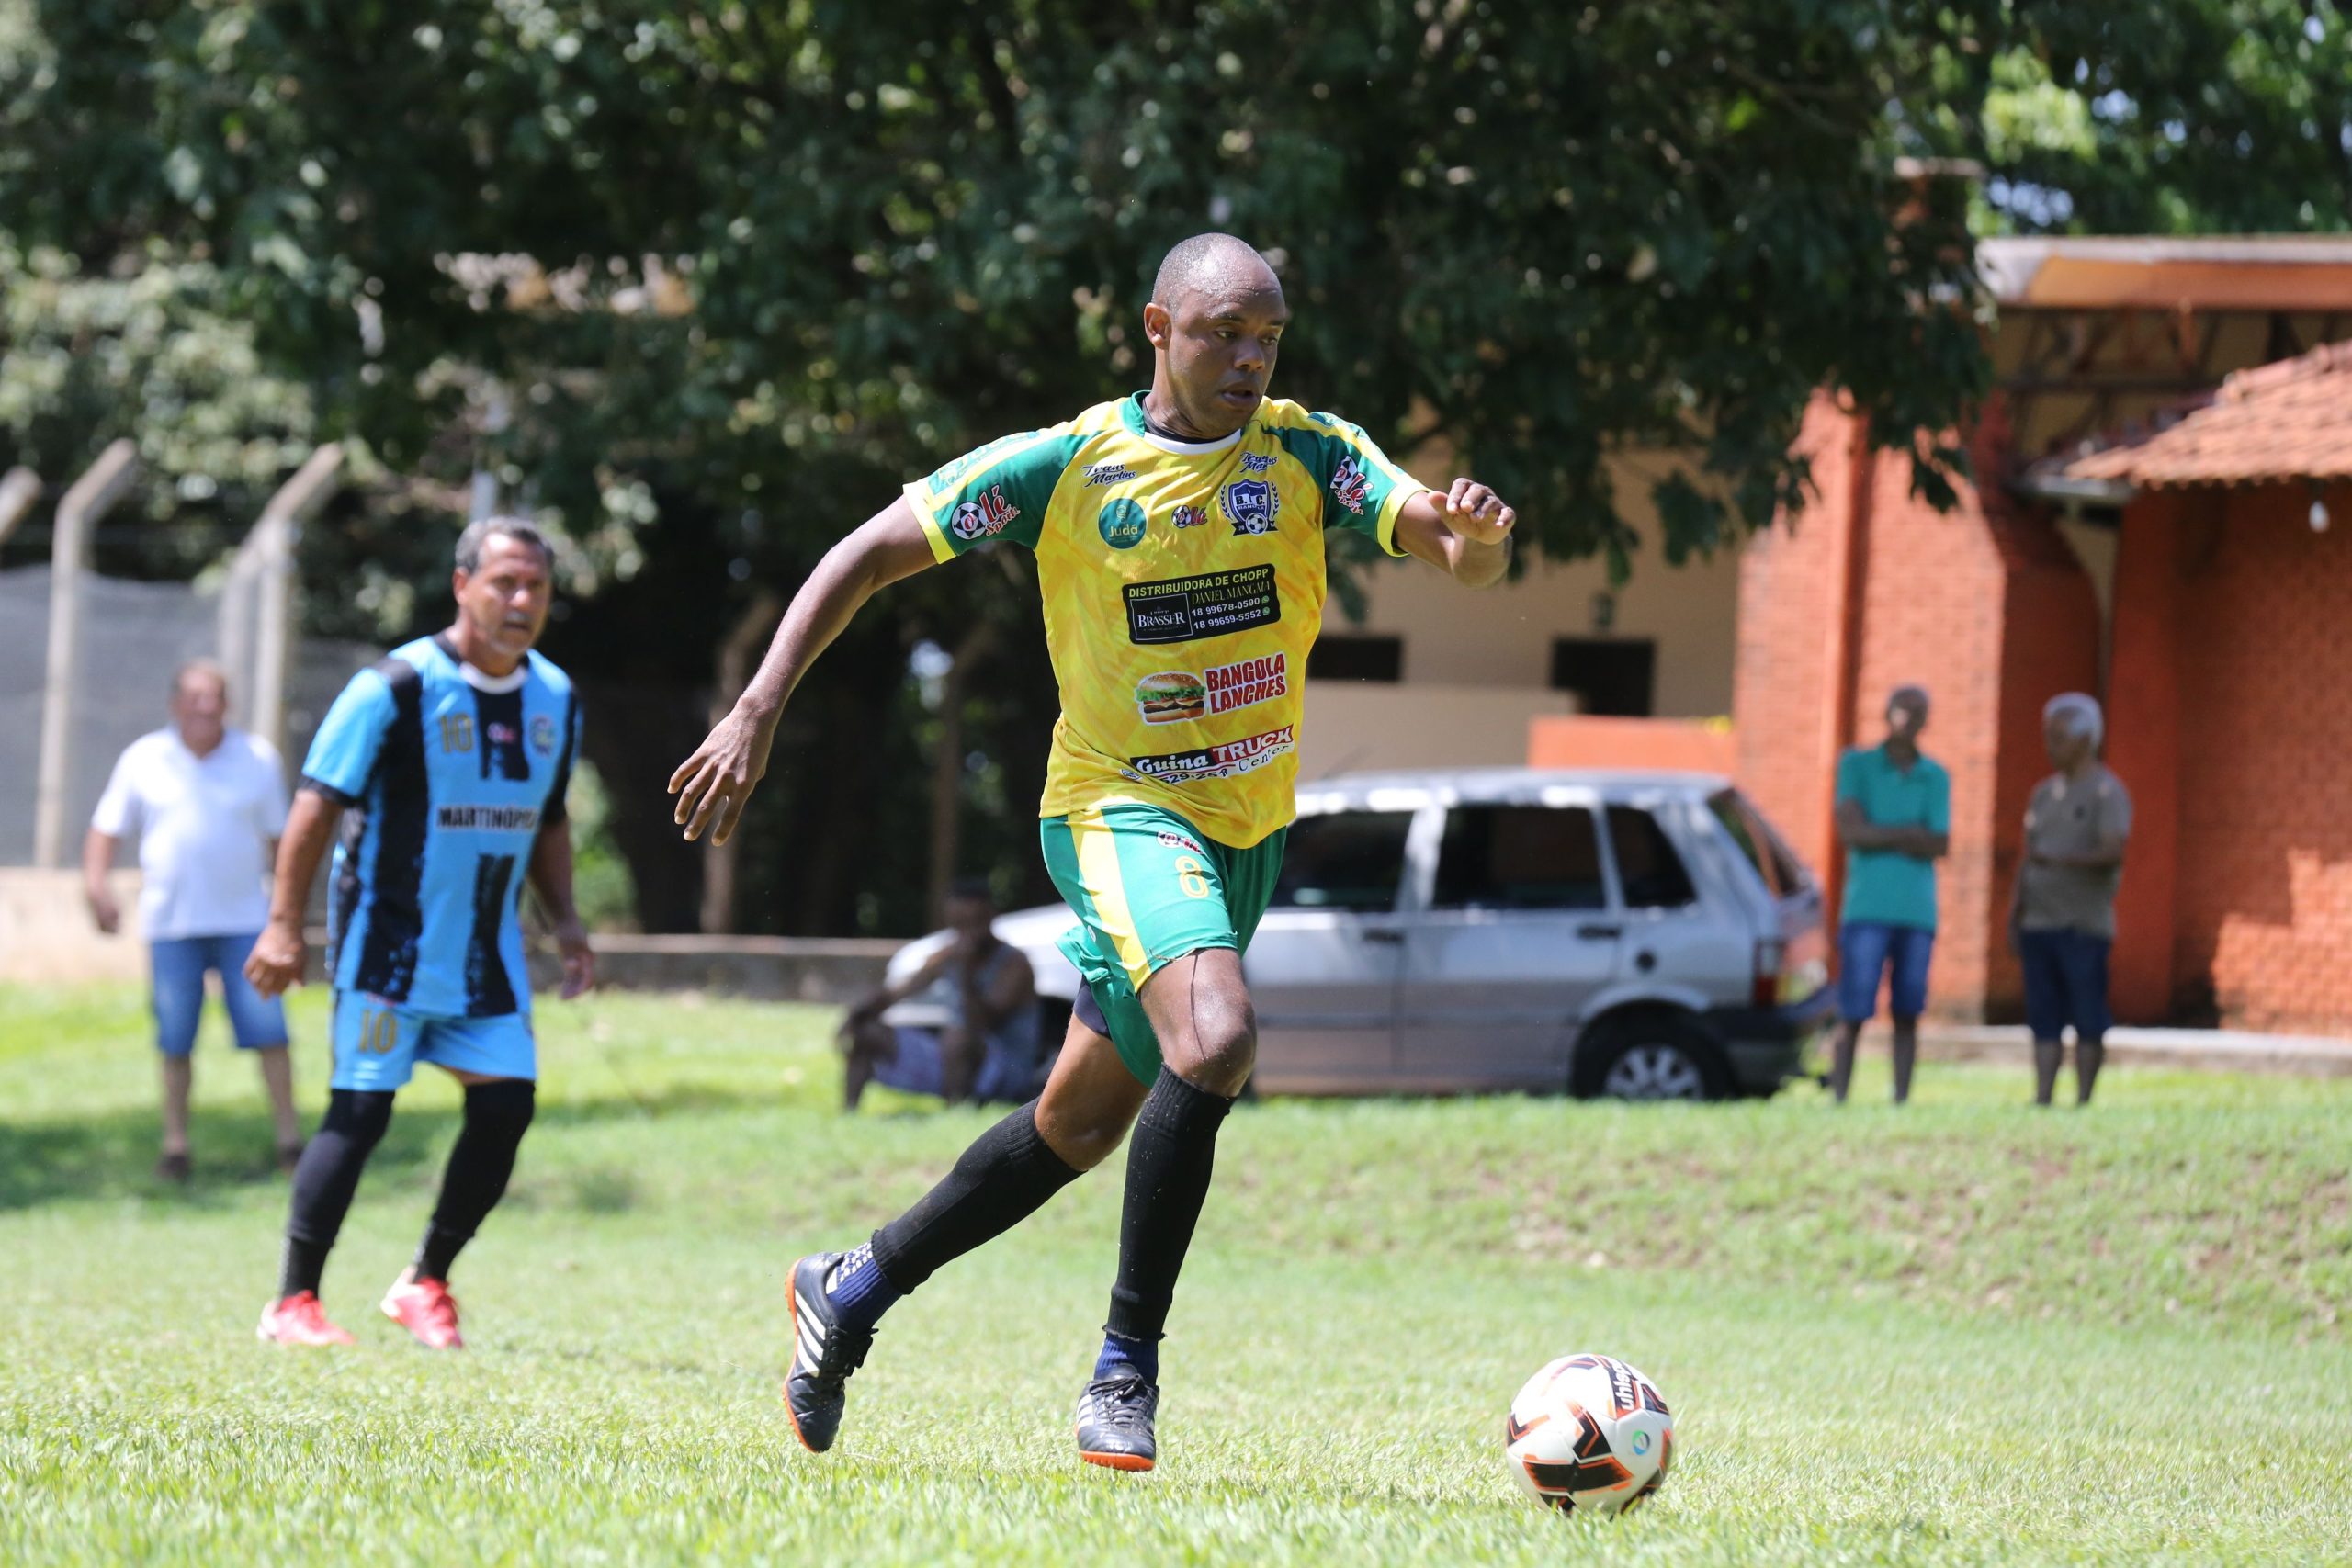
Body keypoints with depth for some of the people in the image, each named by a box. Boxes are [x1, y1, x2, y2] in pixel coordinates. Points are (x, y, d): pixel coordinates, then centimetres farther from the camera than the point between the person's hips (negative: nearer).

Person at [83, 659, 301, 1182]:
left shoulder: (258, 759, 5)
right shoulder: (143, 760, 4)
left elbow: (278, 838, 14)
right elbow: (106, 829, 8)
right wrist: (95, 886, -8)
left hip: (244, 919, 0)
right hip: (171, 922, 0)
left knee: (268, 1030, -7)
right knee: (175, 1040, 1)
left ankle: (290, 1138, 0)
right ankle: (175, 1144, 10)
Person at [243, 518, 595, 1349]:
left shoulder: (555, 699, 7)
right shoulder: (397, 688, -14)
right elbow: (318, 804, -13)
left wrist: (566, 921, 9)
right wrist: (284, 923, -17)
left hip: (489, 952, 6)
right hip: (389, 944, -6)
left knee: (506, 1107, -2)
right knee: (360, 1110, -8)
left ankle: (425, 1284, 14)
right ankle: (292, 1303, 0)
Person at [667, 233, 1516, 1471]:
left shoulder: (1308, 455, -1)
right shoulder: (1065, 467, -9)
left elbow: (1460, 558, -11)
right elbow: (868, 555, -4)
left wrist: (1474, 531, -36)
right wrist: (758, 710, -12)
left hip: (1248, 831, 5)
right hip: (1119, 808, -5)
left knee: (1078, 1126, 14)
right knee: (1214, 1041, -30)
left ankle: (854, 1289, 34)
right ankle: (1127, 1368, -19)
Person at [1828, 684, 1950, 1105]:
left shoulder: (1936, 777, 11)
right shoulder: (1856, 765, 5)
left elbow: (1940, 846, 1)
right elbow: (1850, 830, -7)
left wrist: (1880, 837, -9)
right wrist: (1909, 834, -7)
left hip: (1917, 911, 2)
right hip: (1867, 909, -2)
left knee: (1907, 1015, 2)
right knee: (1854, 1015, -7)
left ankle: (1901, 1102, 5)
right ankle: (1839, 1099, -5)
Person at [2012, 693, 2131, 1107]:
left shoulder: (2107, 792, -4)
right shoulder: (2045, 793, 18)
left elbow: (2114, 852, -18)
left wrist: (2061, 860, -31)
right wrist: (2014, 914, 12)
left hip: (2084, 927, -6)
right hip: (2040, 924, 6)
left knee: (2088, 1021, -5)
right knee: (2044, 1021, 3)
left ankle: (2083, 1100, -4)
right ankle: (2042, 1099, 2)